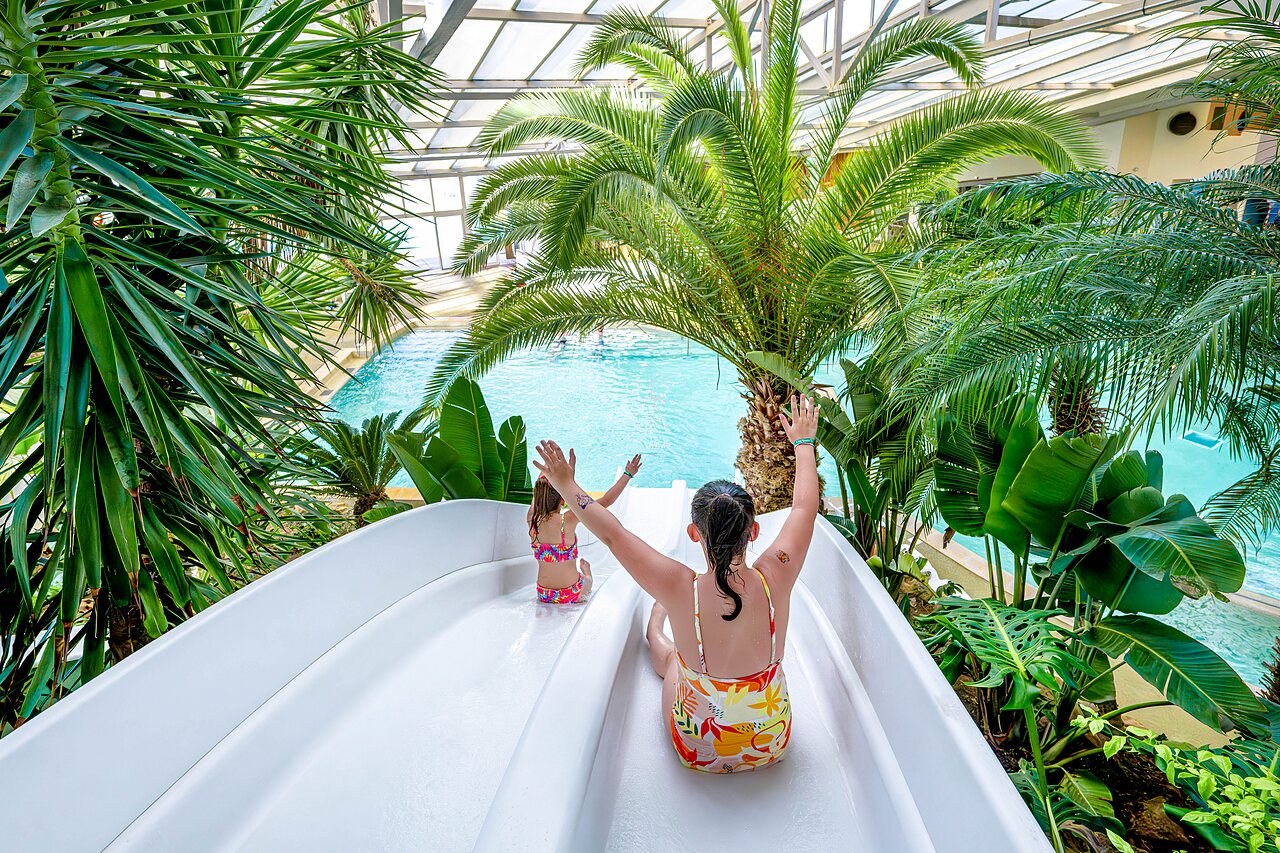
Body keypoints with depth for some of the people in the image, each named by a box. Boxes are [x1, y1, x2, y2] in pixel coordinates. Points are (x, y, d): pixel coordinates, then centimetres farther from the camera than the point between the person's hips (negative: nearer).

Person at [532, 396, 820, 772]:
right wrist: (804, 441, 7)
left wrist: (567, 486, -3)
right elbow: (805, 507, -8)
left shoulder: (681, 589, -31)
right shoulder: (773, 579, -26)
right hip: (773, 745, 1)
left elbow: (612, 533, -17)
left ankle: (653, 631, 61)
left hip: (698, 752, 0)